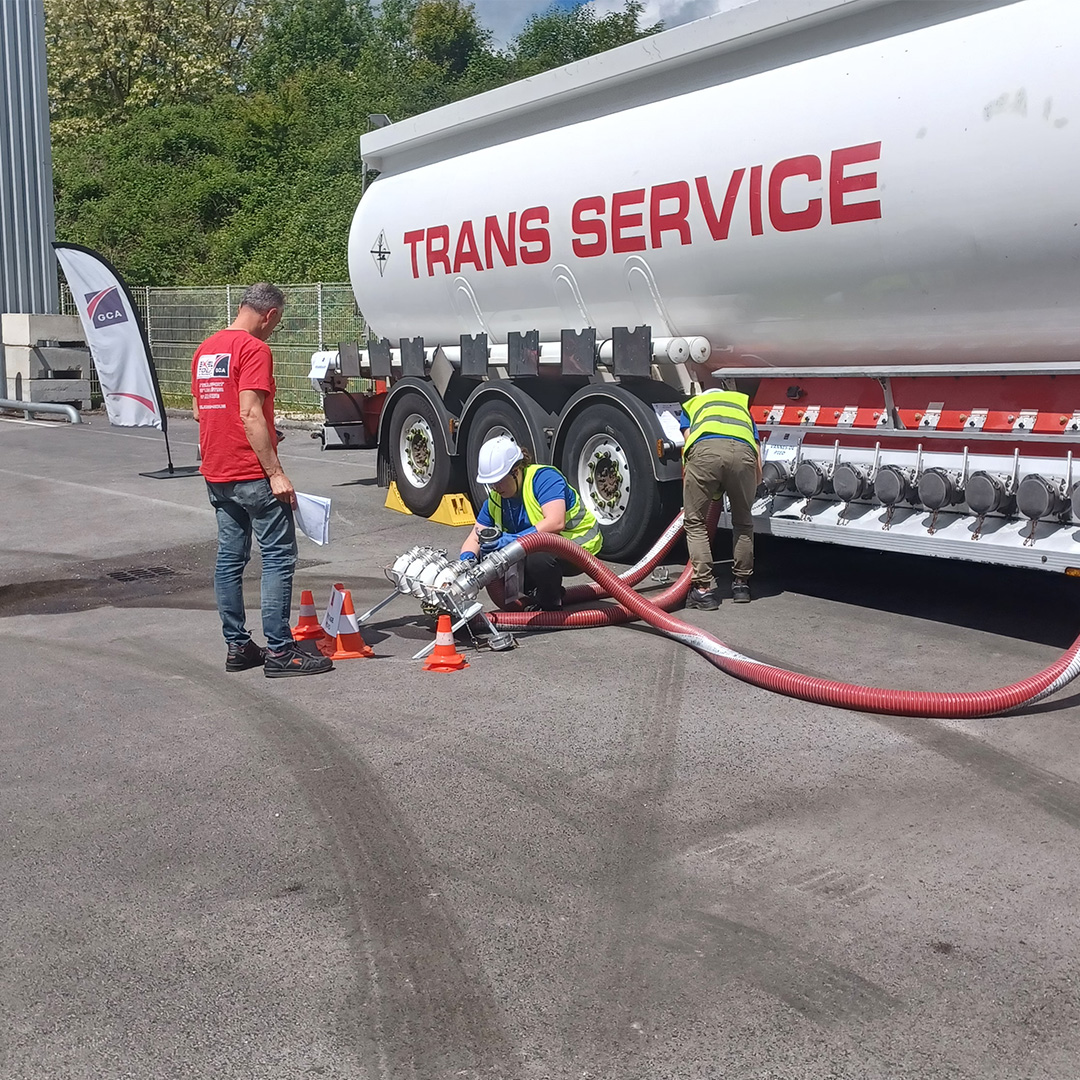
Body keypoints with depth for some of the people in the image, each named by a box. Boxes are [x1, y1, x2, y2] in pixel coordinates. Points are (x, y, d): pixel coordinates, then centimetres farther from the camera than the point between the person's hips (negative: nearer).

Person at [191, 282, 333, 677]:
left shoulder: (206, 348, 14)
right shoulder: (254, 349, -13)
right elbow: (250, 414, -21)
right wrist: (276, 472, -20)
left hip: (215, 473, 9)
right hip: (252, 474, -9)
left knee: (229, 557, 11)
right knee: (279, 557, -4)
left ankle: (237, 646, 16)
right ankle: (279, 651, -4)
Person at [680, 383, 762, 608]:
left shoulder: (692, 405, 40)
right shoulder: (743, 406, 42)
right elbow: (758, 467, 35)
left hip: (705, 450, -2)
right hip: (742, 452, 2)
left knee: (695, 522, 14)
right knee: (743, 522, 25)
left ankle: (704, 588, 9)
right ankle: (741, 584, 32)